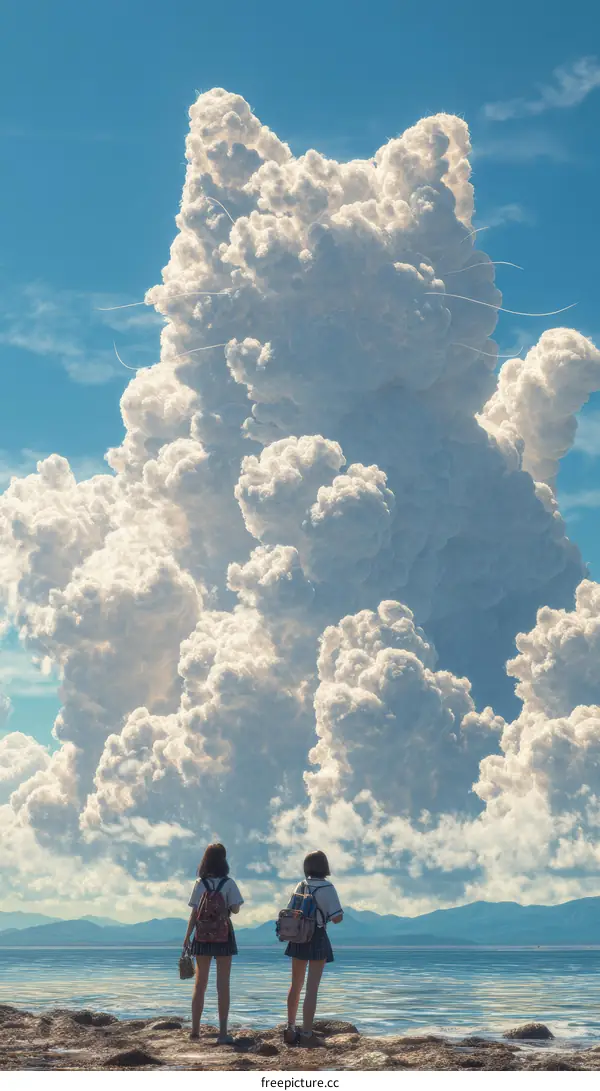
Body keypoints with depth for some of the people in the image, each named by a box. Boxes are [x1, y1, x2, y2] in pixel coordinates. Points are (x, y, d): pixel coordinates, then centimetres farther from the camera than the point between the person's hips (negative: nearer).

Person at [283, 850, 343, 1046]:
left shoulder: (300, 886, 3)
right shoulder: (327, 888, -12)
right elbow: (337, 918, -15)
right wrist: (329, 914, 6)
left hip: (298, 938, 5)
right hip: (317, 939, -5)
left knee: (296, 985, 18)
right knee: (312, 988, -3)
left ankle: (290, 1030, 24)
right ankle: (307, 1034, -5)